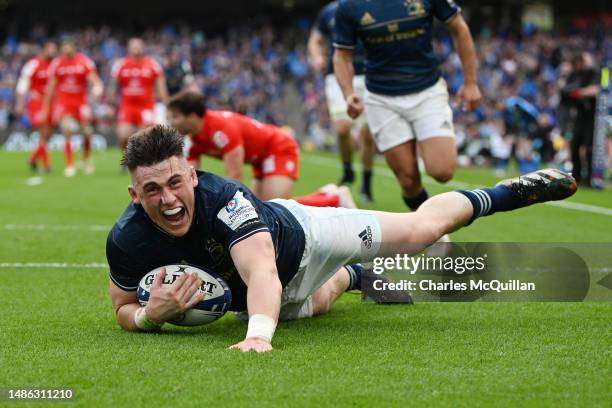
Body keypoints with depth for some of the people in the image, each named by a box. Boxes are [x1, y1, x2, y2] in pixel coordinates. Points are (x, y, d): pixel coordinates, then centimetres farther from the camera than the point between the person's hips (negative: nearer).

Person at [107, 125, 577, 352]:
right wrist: (150, 314, -40)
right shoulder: (126, 241, -32)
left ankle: (508, 192, 32)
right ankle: (353, 277, 70)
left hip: (296, 236, -4)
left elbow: (262, 273, -56)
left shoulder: (225, 199, -43)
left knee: (421, 228, 5)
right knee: (314, 303, 36)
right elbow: (123, 309, -16)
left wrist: (258, 334, -75)